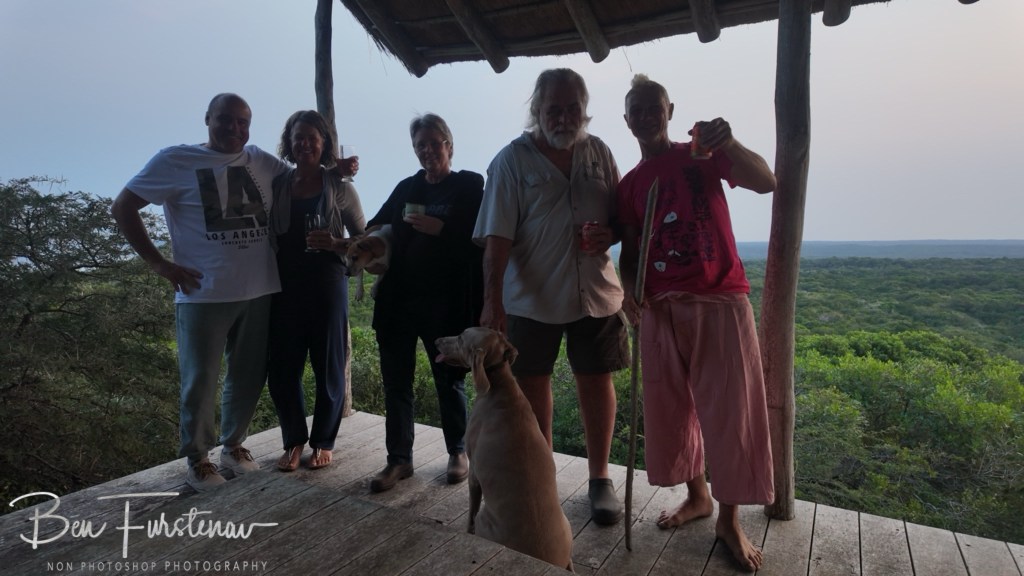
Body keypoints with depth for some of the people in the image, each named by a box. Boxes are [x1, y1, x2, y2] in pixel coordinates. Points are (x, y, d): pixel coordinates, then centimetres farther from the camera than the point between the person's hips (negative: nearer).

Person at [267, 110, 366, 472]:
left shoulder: (339, 188, 1)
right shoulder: (278, 185, 7)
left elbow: (364, 239, 3)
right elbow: (267, 235, 14)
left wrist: (336, 244, -16)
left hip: (327, 285, -2)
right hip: (285, 287, 2)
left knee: (328, 367, 6)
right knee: (281, 369, 4)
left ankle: (323, 441, 25)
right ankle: (293, 440, 26)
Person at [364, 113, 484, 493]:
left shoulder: (470, 186, 0)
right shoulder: (407, 188, 14)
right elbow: (378, 226, 15)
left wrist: (441, 230, -21)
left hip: (444, 304, -4)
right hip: (398, 300, 5)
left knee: (449, 380, 8)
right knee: (395, 381, 7)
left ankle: (458, 453, 29)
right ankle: (398, 460, 21)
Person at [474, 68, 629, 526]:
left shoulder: (599, 152, 5)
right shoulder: (512, 160, -6)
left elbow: (624, 216, 12)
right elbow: (496, 238, -12)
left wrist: (609, 234, -11)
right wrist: (492, 300, -20)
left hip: (596, 293, 3)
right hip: (530, 296, -2)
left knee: (596, 381, 9)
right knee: (532, 384, 11)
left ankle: (599, 479, 28)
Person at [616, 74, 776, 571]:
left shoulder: (703, 156, 4)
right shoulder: (629, 185, 12)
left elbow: (765, 182, -10)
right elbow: (630, 250, 13)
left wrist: (728, 143, -28)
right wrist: (627, 288, -7)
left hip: (720, 300, -3)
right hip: (661, 308, 4)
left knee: (728, 410, -1)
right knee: (671, 408, 9)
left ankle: (729, 519, 14)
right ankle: (697, 497, 29)